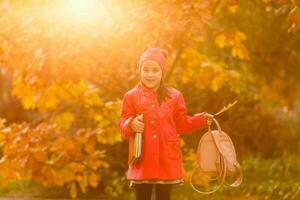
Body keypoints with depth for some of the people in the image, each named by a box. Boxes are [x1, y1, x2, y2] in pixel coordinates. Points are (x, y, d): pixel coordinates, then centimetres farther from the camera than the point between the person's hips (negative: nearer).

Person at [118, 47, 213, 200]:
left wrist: (201, 120, -1)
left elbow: (182, 124, 12)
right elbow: (123, 124, 1)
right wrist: (131, 124, -20)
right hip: (143, 157, -1)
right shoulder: (131, 96, 4)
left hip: (167, 156, 1)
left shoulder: (174, 96, 7)